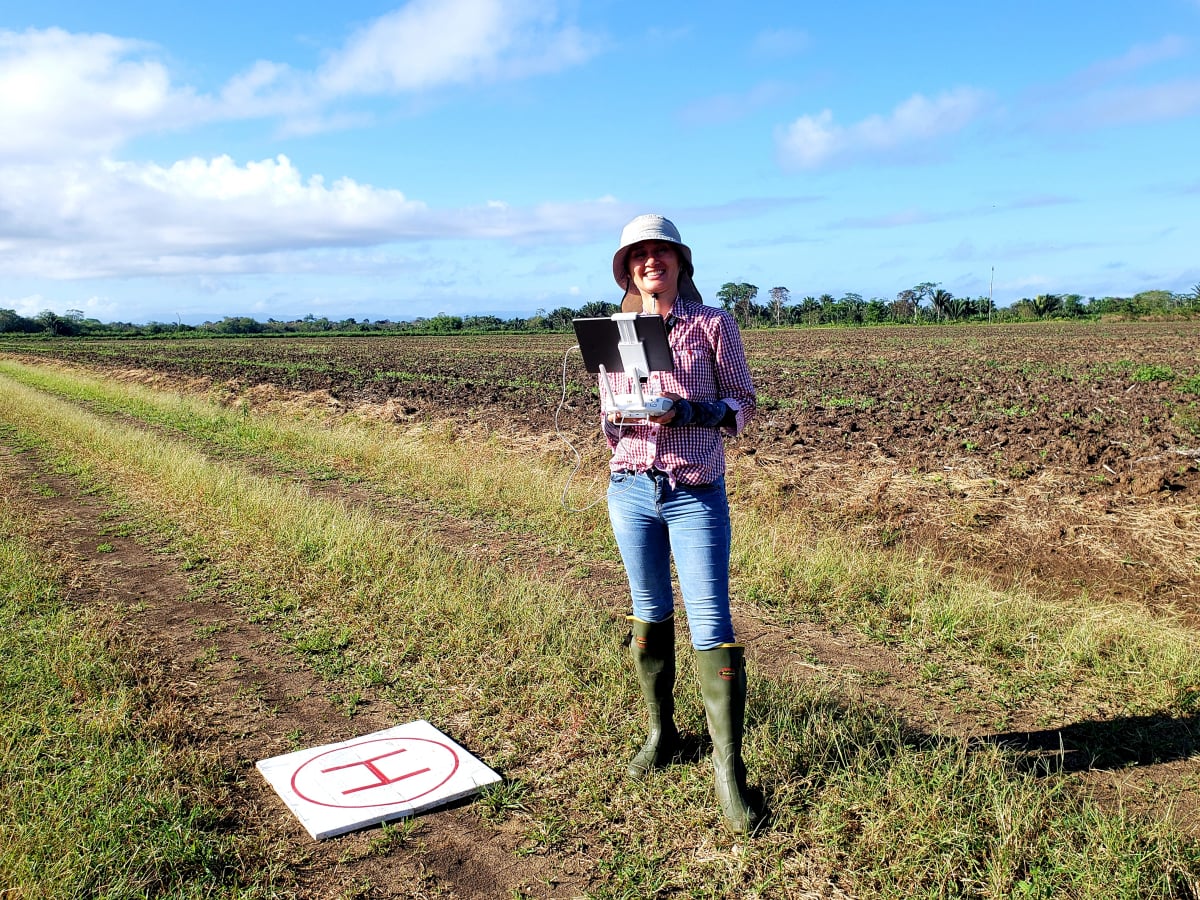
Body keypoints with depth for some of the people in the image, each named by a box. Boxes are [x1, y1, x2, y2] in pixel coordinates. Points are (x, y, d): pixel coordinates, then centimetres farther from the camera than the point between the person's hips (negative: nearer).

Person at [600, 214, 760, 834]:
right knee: (649, 614, 14)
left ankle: (729, 773, 0)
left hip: (695, 494, -4)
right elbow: (607, 415, 14)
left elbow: (743, 401, -1)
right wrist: (615, 417, -10)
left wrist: (690, 412, -19)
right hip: (630, 491, 4)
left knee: (711, 626, -7)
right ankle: (661, 734, 31)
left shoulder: (713, 324, 0)